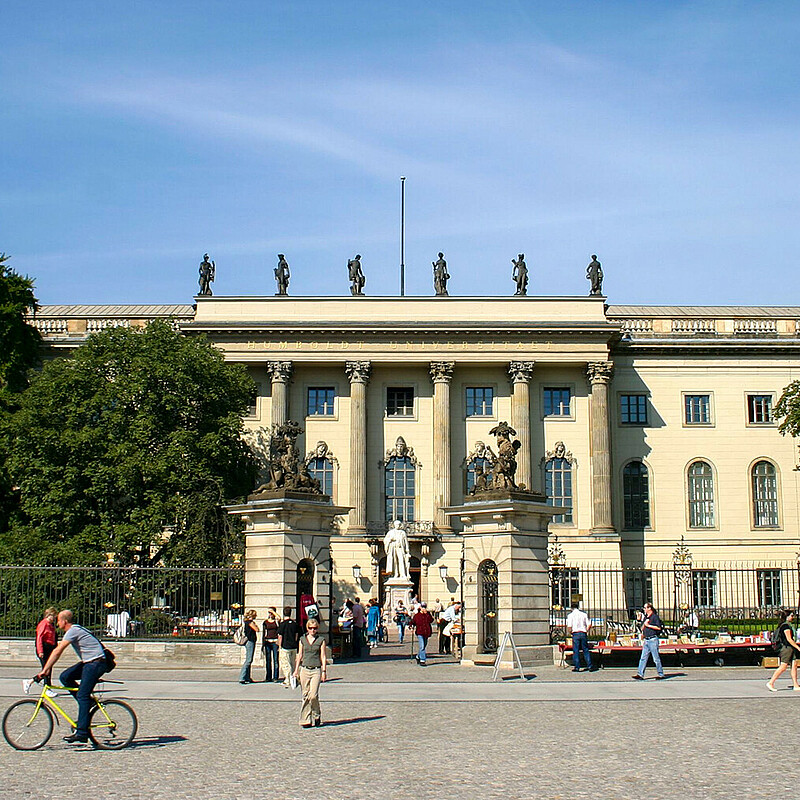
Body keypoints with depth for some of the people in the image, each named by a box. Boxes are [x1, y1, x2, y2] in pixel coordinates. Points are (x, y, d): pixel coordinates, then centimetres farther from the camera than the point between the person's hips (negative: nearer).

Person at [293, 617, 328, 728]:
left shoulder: (321, 640, 3)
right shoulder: (302, 639, 10)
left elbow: (323, 656, 3)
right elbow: (300, 655, 14)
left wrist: (324, 671, -3)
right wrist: (296, 670, 11)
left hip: (316, 670, -2)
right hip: (304, 669, 3)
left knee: (313, 695, -13)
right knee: (305, 696, 3)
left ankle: (316, 716, 9)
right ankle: (306, 720, 9)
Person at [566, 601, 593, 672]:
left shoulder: (571, 615, 0)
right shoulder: (583, 614, 9)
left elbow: (569, 627, -9)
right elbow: (589, 625, 6)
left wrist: (570, 633, 8)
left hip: (575, 633, -3)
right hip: (583, 633, 3)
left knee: (576, 651, 1)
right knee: (586, 650, 9)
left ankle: (577, 667, 0)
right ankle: (589, 665, 6)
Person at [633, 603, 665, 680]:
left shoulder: (655, 616, -7)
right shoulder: (645, 617, 17)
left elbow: (659, 627, -15)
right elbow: (642, 629, 20)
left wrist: (648, 625, -13)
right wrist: (644, 623, -2)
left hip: (653, 639, -8)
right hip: (646, 640, 8)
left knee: (656, 658, -3)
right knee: (643, 658, 2)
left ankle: (661, 674, 6)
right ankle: (640, 674, 0)